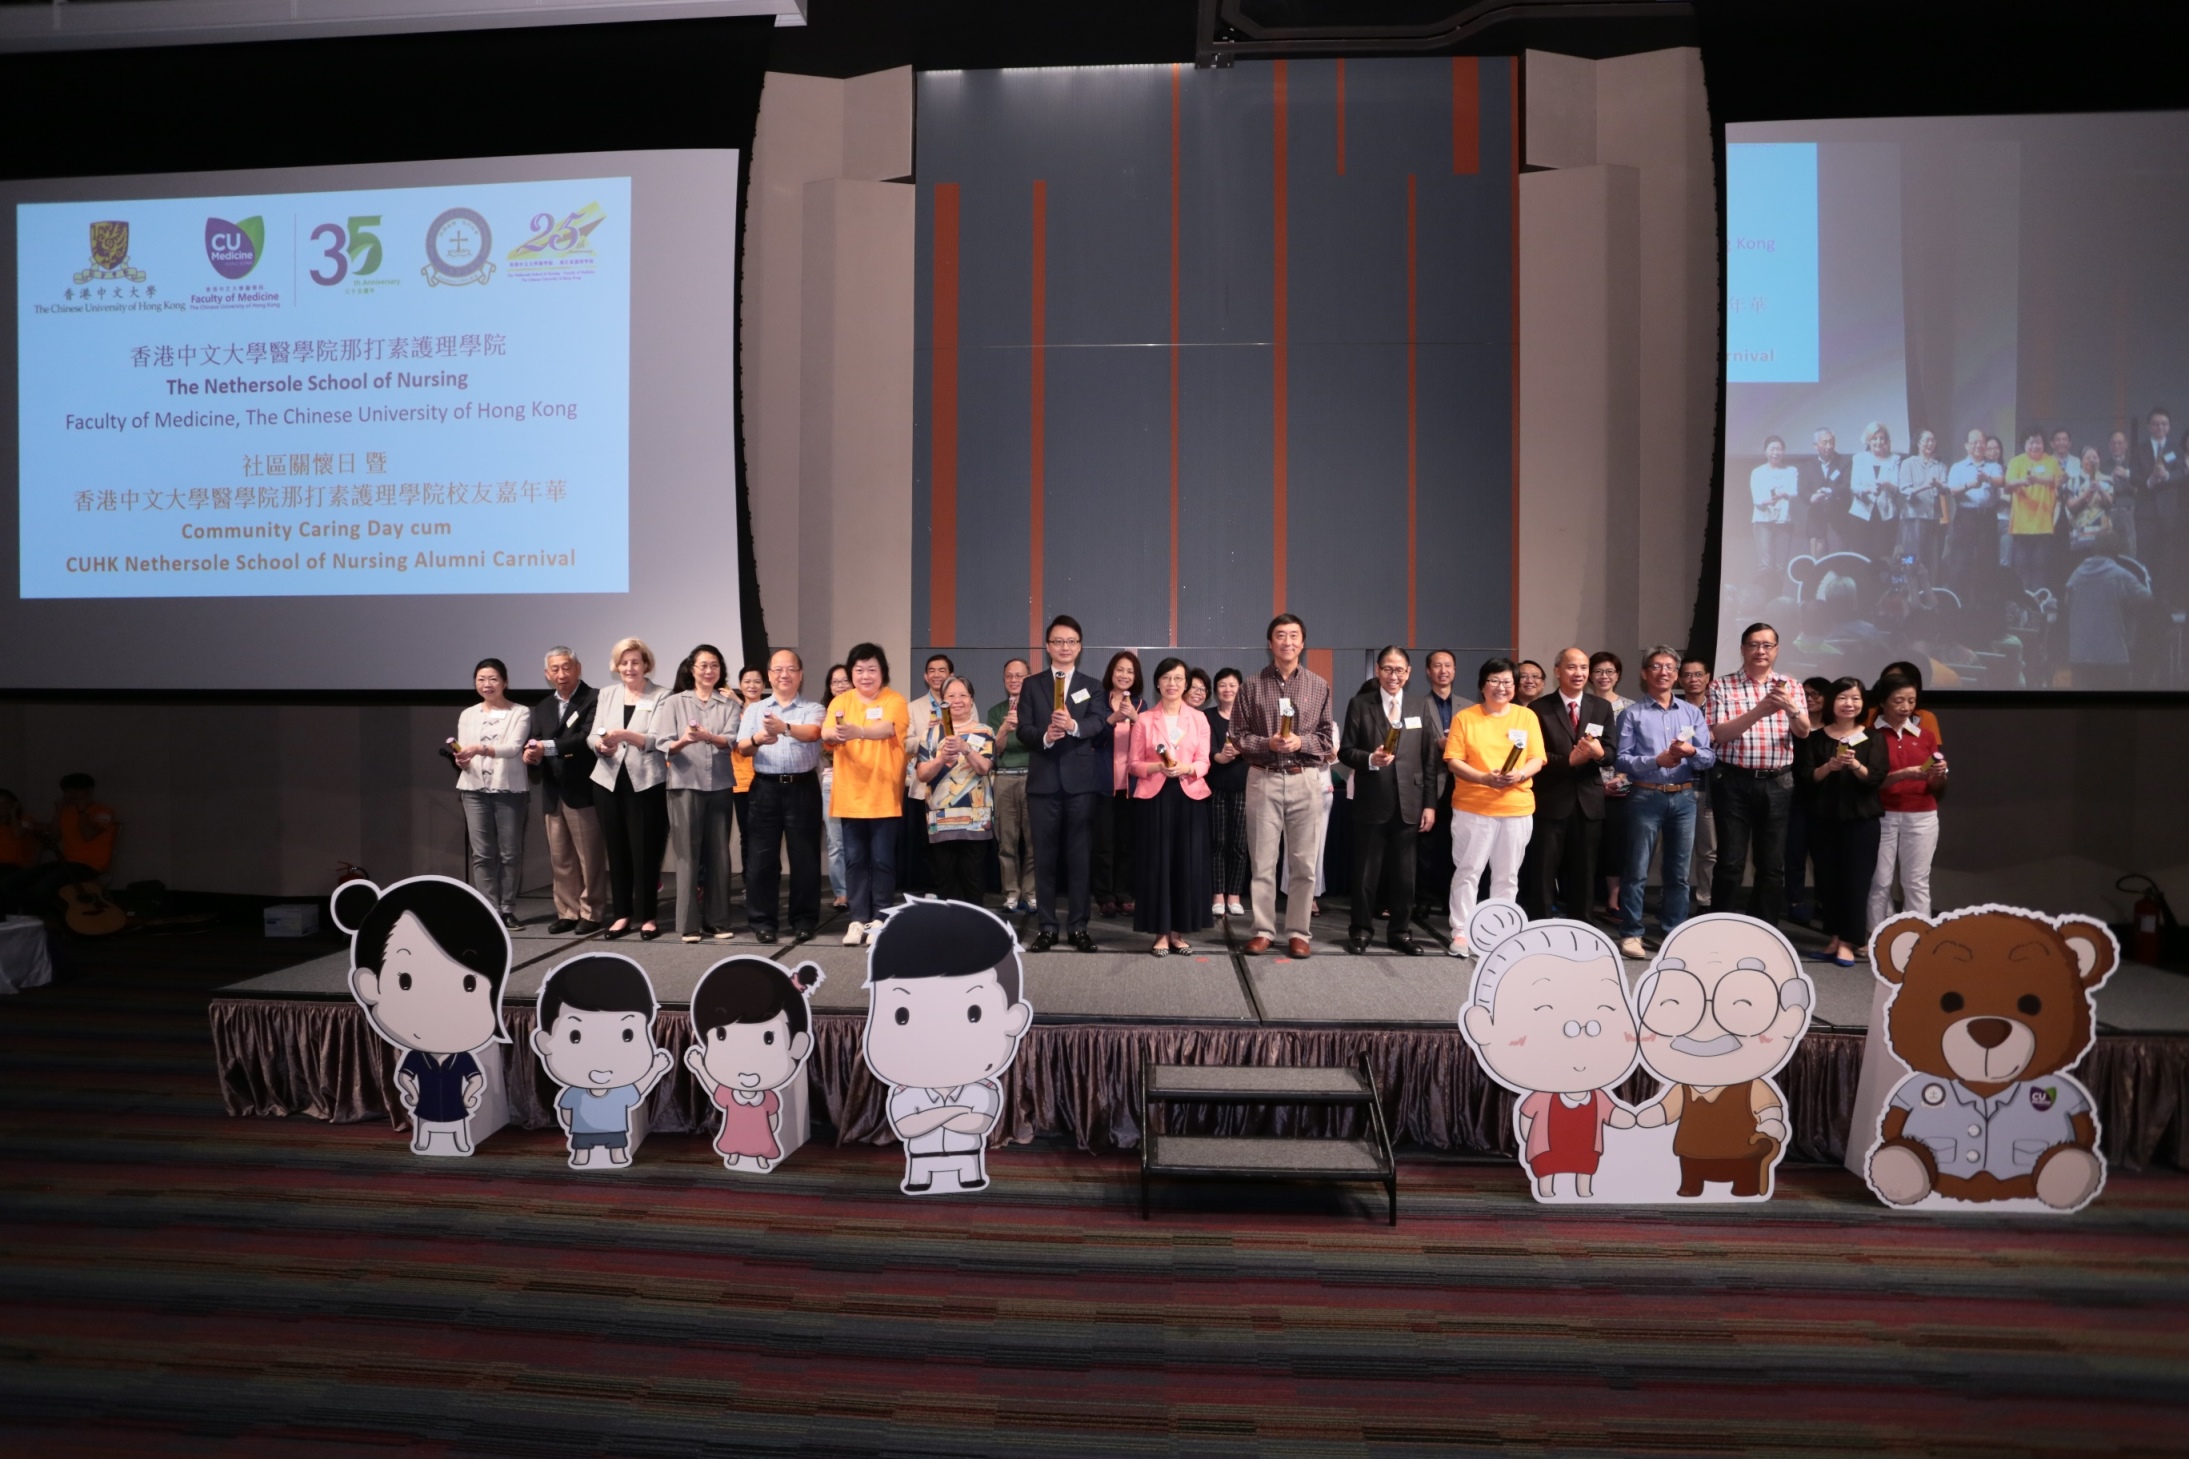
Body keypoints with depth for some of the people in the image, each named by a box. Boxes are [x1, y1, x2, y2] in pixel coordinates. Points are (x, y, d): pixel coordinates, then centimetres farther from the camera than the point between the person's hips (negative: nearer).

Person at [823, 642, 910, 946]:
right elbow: (825, 733, -10)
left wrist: (857, 731, -44)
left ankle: (879, 919, 12)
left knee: (882, 860, 2)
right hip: (850, 795, 3)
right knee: (855, 859, 7)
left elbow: (886, 728, -24)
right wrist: (835, 733, -35)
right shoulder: (840, 701, 7)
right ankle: (858, 919, 15)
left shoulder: (895, 701, -3)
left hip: (884, 796, -3)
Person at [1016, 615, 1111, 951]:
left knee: (1079, 855, 4)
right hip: (1043, 781, 0)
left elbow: (1099, 724, -9)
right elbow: (1023, 730, -1)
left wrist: (1074, 725, -29)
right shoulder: (1032, 685, 9)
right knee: (1045, 856, 4)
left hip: (1081, 781, 0)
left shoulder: (1092, 687, 9)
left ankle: (1078, 926, 11)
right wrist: (1045, 736, -22)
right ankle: (1046, 926, 12)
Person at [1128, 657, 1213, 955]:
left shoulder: (1198, 718, 8)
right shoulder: (1144, 720, 4)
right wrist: (1158, 767, -16)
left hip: (1189, 797, 1)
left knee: (1188, 863, 1)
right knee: (1156, 863, -2)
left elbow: (1204, 762, 5)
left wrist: (1187, 769, -16)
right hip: (1154, 798, -1)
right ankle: (1161, 933, 6)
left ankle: (1178, 931, 11)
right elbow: (1133, 763, 3)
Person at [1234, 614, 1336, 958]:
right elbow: (1238, 735, 3)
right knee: (1262, 862, 4)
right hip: (1263, 779, -1)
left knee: (1304, 864, 4)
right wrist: (1268, 743, -14)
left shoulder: (1319, 686, 6)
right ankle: (1263, 930, 14)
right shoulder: (1252, 685, 3)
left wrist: (1300, 742, -13)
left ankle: (1299, 932, 14)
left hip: (1304, 780, 1)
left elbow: (1327, 739, 6)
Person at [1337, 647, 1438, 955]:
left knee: (1404, 872, 9)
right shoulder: (1360, 704, 0)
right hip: (1371, 802, -2)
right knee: (1366, 871, 6)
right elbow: (1345, 751, -2)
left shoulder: (1420, 705, 8)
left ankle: (1401, 932, 21)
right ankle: (1360, 930, 18)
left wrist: (1429, 803, 1)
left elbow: (1429, 758, 5)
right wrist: (1370, 759, -23)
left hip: (1409, 803, 2)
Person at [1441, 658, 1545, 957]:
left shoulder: (1527, 716, 6)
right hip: (1472, 807, -2)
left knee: (1507, 875, 9)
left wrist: (1520, 775, -18)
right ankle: (1461, 932, 8)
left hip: (1517, 808, 2)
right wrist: (1485, 778, -20)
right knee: (1467, 871, 1)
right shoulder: (1464, 717, 0)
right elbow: (1454, 761, -5)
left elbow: (1537, 760, 3)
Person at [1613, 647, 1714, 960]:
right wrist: (1656, 761, -20)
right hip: (1646, 797, -4)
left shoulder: (1692, 712, 11)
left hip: (1684, 798, 4)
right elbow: (1621, 759, -8)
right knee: (1637, 870, -2)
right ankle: (1630, 934, 4)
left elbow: (1710, 757, 4)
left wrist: (1692, 752, -16)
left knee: (1679, 871, 10)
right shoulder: (1632, 713, 0)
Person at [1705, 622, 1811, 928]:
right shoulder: (1722, 685, 0)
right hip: (1734, 782, -3)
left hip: (1777, 784, 3)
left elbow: (1803, 731, -5)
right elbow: (1718, 734, -10)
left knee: (1773, 865, 7)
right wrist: (1758, 711, -22)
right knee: (1730, 863, 0)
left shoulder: (1791, 687, 8)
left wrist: (1790, 708, -26)